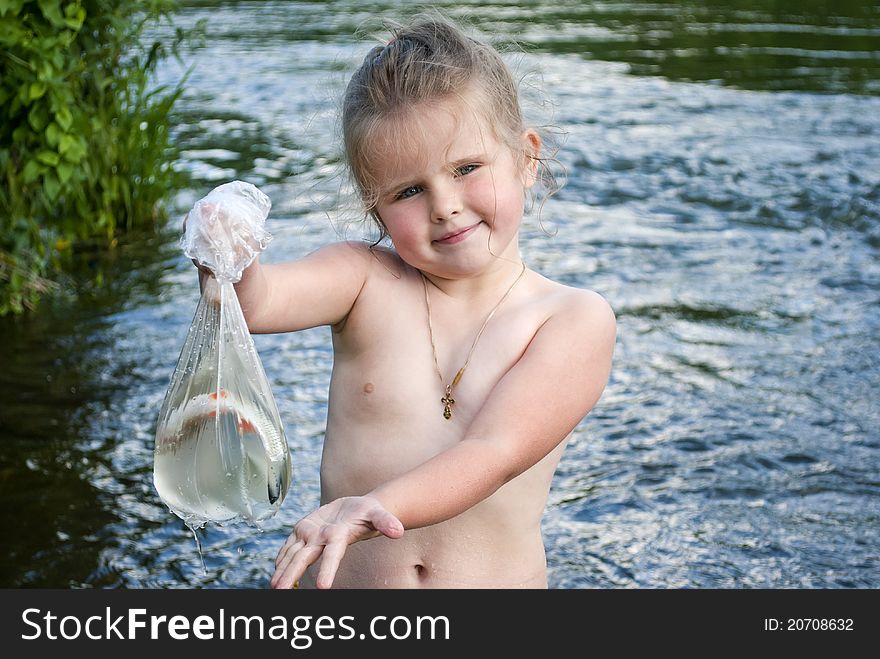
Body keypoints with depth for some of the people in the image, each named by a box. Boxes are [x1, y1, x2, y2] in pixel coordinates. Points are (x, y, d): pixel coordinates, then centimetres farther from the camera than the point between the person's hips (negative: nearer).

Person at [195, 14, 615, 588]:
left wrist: (374, 509, -35)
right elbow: (257, 301, -19)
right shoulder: (366, 280, -3)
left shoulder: (577, 320, -10)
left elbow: (495, 452, -21)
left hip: (499, 577, 2)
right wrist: (229, 257, -40)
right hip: (337, 582, -1)